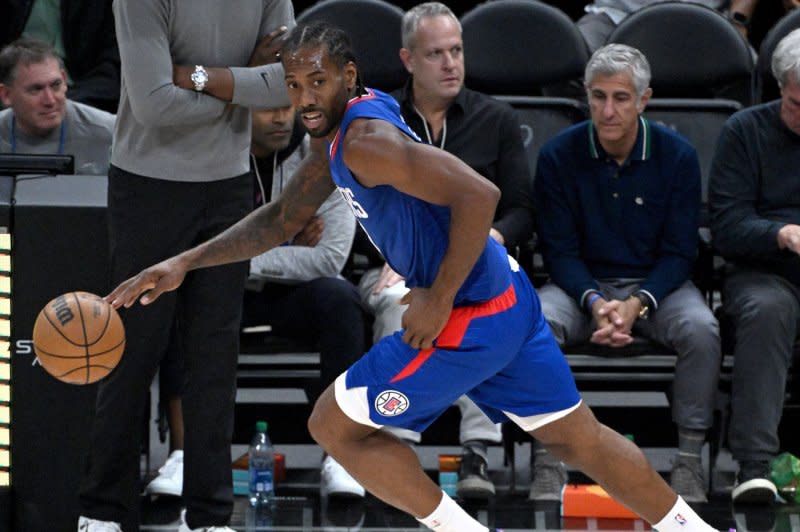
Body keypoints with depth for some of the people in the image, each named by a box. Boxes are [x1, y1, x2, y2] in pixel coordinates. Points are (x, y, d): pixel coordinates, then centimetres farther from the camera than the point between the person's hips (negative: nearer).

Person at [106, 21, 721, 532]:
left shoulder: (364, 139, -22)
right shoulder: (334, 136, 9)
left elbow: (479, 195, -31)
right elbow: (281, 219, 20)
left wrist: (440, 300, -24)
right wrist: (184, 264, 11)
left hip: (467, 318, -10)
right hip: (509, 301, 10)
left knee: (334, 425, 3)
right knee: (579, 436, 21)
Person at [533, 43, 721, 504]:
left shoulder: (677, 155, -6)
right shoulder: (558, 155, -6)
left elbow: (679, 252, -4)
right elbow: (559, 249, -3)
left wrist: (638, 304, -22)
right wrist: (595, 302, -22)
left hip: (656, 283, 0)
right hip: (583, 284, 0)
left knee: (701, 329, -31)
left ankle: (689, 460, -18)